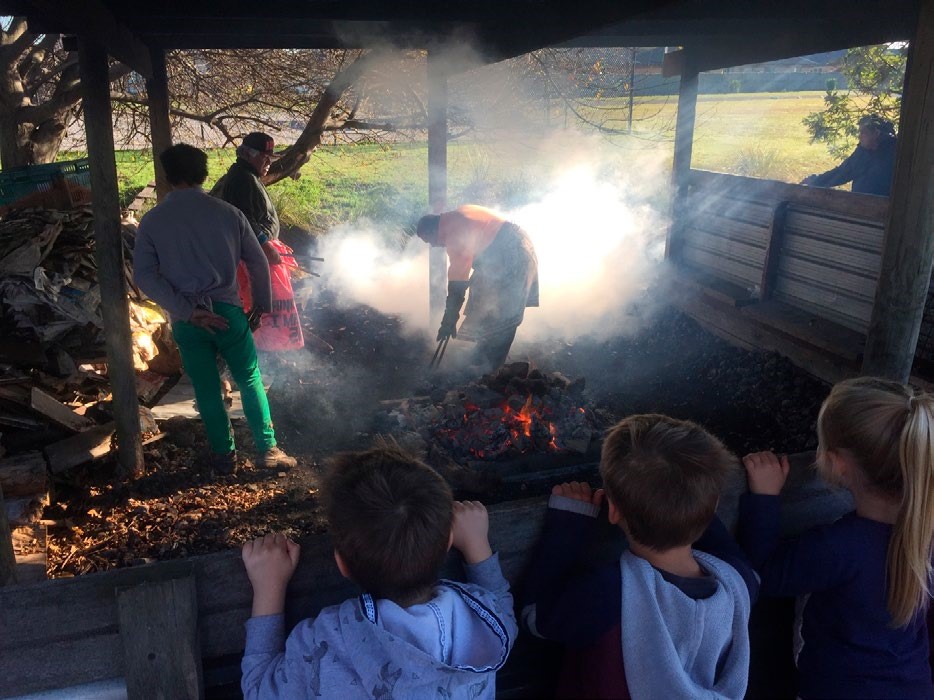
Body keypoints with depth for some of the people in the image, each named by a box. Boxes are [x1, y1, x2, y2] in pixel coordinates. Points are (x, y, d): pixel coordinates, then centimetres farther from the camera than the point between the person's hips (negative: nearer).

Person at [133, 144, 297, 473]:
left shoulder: (152, 221, -2)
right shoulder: (227, 213, -2)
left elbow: (144, 275, -9)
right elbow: (258, 262, 3)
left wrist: (186, 311, -12)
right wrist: (261, 303, 15)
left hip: (186, 321, 1)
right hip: (227, 312, 0)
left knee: (207, 390, 13)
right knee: (250, 380, 14)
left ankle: (224, 455, 26)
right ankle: (267, 449, 18)